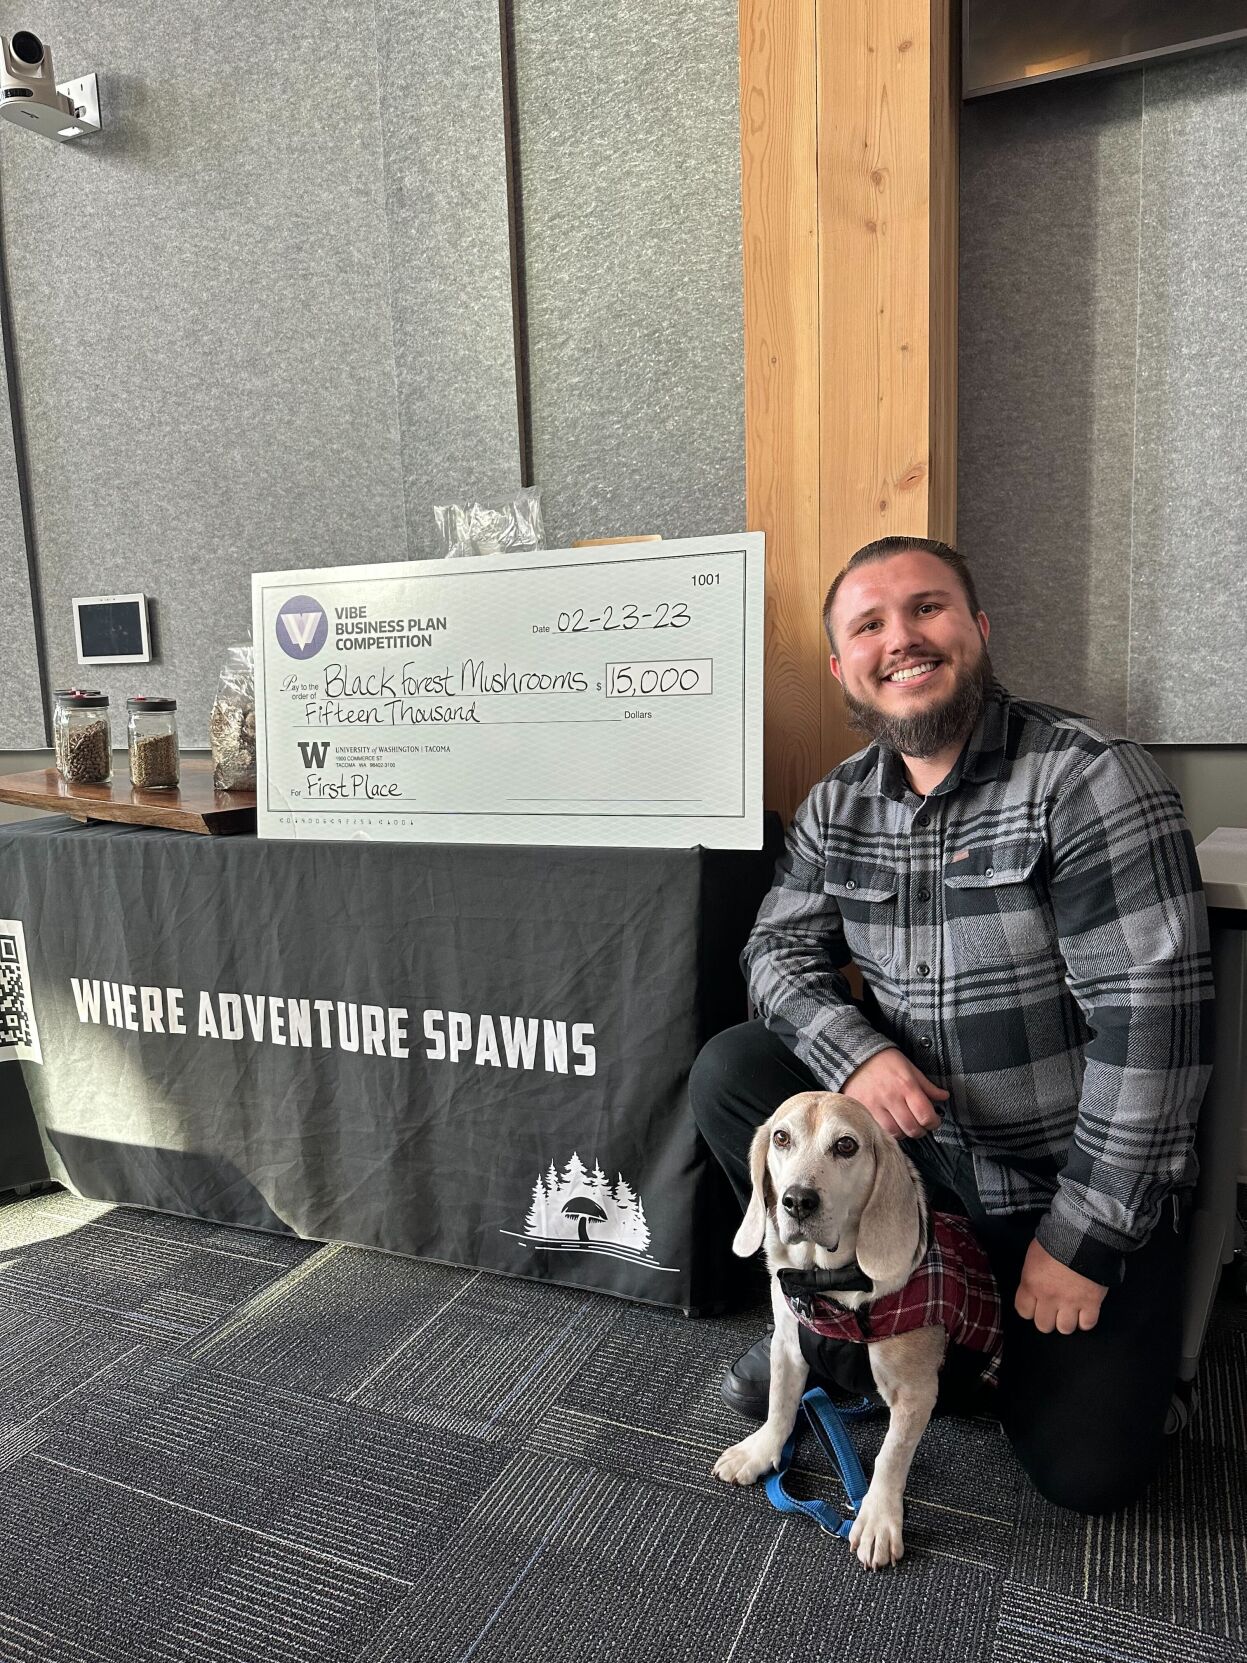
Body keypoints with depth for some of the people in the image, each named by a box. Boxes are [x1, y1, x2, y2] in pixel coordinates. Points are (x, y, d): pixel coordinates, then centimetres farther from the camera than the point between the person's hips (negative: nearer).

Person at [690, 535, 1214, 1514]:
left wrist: (1082, 1239, -18)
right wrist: (853, 1051, -21)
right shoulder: (838, 806, -1)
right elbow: (781, 948, 2)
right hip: (914, 1138, 4)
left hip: (1074, 1178, -4)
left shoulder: (1089, 780, -19)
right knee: (730, 1072, -12)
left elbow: (1152, 1015, -21)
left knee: (1086, 1470, -9)